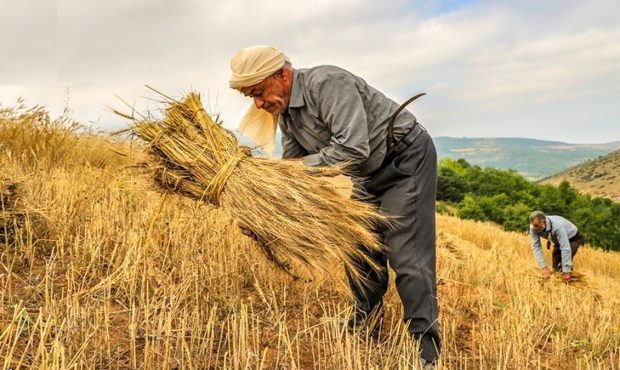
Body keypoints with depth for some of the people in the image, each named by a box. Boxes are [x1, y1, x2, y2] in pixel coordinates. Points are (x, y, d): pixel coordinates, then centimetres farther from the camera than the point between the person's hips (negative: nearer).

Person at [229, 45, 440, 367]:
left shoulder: (327, 83, -28)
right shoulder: (286, 111, 2)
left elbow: (354, 148, -36)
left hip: (407, 159, -9)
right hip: (370, 174, 9)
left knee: (406, 255, -12)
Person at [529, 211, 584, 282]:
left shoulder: (557, 226, -43)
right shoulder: (534, 228, -28)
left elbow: (565, 249, -42)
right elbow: (536, 247, -24)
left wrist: (566, 271, -40)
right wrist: (544, 267, -30)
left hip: (573, 238, -5)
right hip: (558, 241, 5)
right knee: (556, 266, -1)